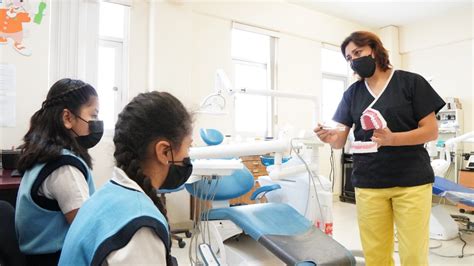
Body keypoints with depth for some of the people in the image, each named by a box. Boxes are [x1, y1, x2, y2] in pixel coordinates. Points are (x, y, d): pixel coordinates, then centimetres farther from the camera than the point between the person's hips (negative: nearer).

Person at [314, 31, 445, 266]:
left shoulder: (411, 82, 1)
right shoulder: (352, 93, 9)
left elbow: (431, 131, -3)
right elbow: (340, 140, 3)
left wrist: (392, 139, -20)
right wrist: (329, 137, -21)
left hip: (412, 182, -2)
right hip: (368, 184, 3)